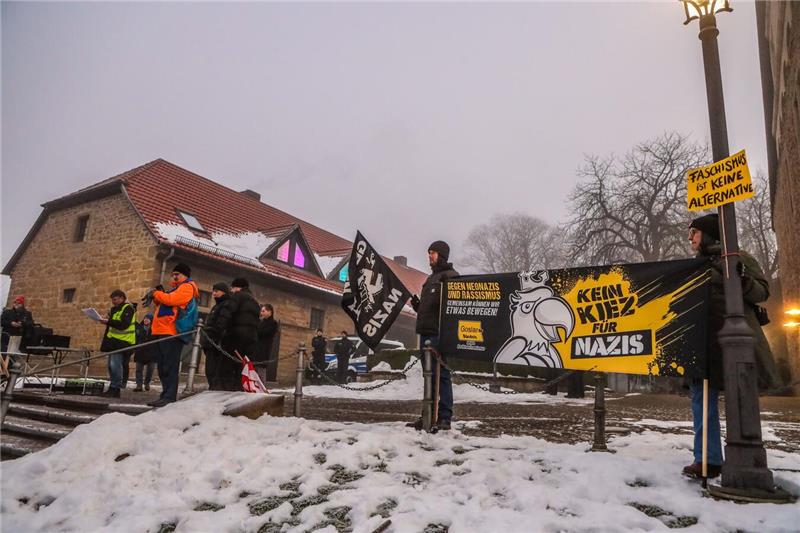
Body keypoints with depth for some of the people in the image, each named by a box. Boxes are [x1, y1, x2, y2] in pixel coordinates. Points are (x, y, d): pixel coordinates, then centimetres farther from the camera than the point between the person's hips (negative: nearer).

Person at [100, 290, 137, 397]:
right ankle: (113, 388, 18)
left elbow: (124, 324, -20)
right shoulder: (115, 309, 20)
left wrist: (108, 321, -23)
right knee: (111, 365, 11)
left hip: (123, 341, -10)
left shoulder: (128, 308, -8)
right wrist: (107, 319, 9)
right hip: (114, 340, 10)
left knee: (115, 364, -14)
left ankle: (115, 388, -9)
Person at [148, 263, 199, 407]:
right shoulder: (174, 288, 28)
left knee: (169, 367, -12)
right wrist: (157, 297, 7)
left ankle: (169, 397, -13)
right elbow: (163, 303, 26)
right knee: (162, 367, 10)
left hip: (171, 333, -9)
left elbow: (170, 299, -15)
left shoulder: (187, 287, 0)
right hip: (161, 332, 9)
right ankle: (166, 395, 15)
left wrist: (156, 293, 0)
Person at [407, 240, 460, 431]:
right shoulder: (431, 278, 24)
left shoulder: (450, 276, -3)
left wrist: (444, 301, -29)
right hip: (426, 332, 9)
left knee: (441, 373, -7)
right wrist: (417, 305, 10)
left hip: (439, 333, -9)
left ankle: (444, 417, -3)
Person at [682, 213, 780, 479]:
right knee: (702, 394, 0)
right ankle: (708, 460, 3)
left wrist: (742, 280, -20)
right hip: (703, 339, 6)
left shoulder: (737, 258, 2)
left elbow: (762, 292, -3)